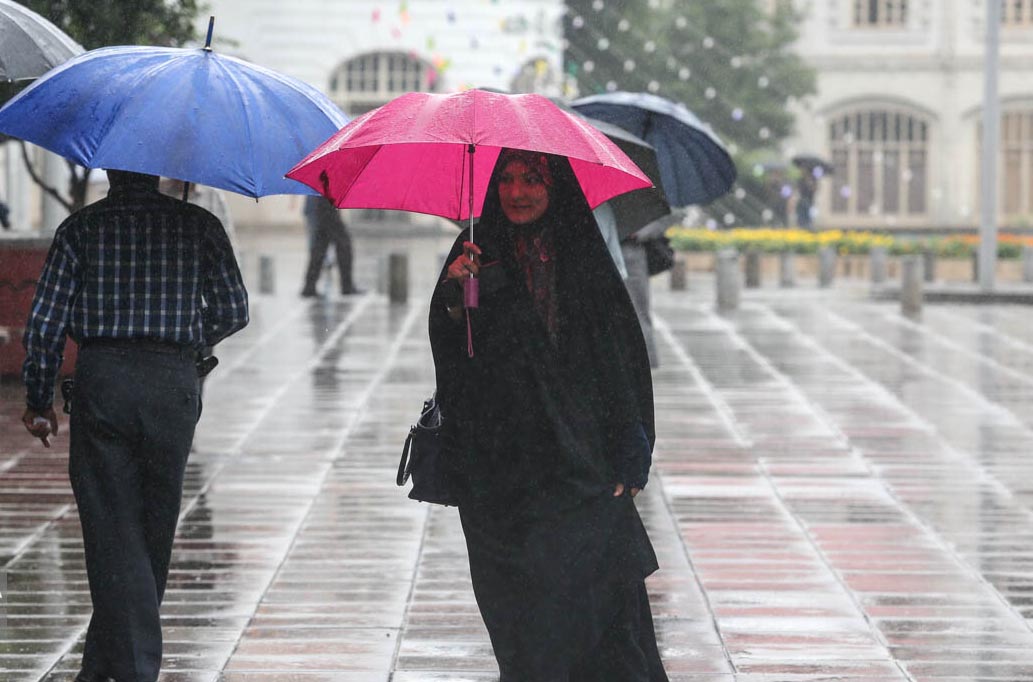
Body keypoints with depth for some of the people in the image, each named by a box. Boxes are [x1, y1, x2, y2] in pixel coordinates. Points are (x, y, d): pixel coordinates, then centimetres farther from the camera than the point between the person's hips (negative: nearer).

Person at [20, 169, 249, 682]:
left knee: (113, 534, 0)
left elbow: (45, 323, -2)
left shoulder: (81, 228, 2)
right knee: (155, 530, 14)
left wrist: (38, 402, 9)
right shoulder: (198, 225, 4)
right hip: (174, 385, 1)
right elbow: (232, 312, 3)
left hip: (101, 383, -1)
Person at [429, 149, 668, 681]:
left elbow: (625, 356, 6)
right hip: (504, 472, -1)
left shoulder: (585, 258, 4)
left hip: (583, 467, 1)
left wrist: (627, 458, 0)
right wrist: (455, 301, -23)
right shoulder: (478, 254, 3)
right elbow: (450, 357, -3)